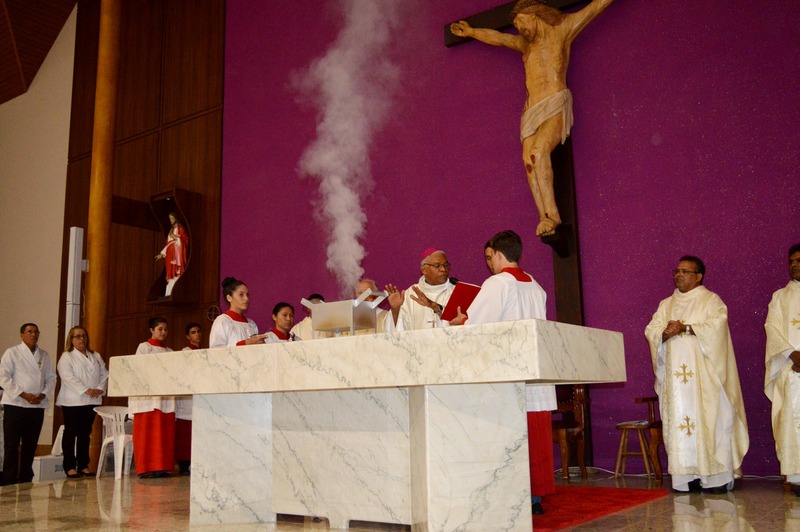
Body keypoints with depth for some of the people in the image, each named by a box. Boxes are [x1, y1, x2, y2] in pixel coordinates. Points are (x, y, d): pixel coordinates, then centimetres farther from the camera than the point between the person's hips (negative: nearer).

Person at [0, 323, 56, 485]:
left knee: (30, 446, 8)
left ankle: (25, 480, 16)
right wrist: (24, 395, -14)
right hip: (15, 405, -4)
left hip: (37, 406, 4)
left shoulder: (44, 356, 12)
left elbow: (51, 378, 11)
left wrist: (43, 394, -8)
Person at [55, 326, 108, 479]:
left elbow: (104, 374, 12)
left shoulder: (96, 357, 17)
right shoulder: (66, 357, 0)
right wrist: (86, 390, -20)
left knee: (85, 433, 8)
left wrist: (100, 389, -7)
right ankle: (70, 467, 1)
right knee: (71, 433, -2)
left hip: (92, 402, 5)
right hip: (73, 401, -5)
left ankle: (83, 466, 13)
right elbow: (68, 377, -13)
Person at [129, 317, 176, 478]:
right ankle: (146, 468, -4)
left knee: (165, 433, 2)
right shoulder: (144, 347, 4)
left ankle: (161, 467, 6)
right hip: (148, 396, -5)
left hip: (166, 397, 5)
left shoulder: (169, 351, 19)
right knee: (148, 432, -7)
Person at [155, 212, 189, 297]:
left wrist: (175, 237, -15)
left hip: (178, 254, -7)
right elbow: (168, 244, 21)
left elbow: (185, 240, -9)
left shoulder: (180, 229, 0)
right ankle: (169, 294, -1)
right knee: (171, 274, 2)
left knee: (177, 273, -14)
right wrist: (162, 254, 18)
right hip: (171, 255, 7)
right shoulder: (171, 230, 21)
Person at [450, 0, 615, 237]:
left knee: (539, 152, -29)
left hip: (556, 106, -6)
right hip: (532, 112, 6)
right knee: (529, 161, -16)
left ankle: (552, 214, -29)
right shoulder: (526, 43, 29)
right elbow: (496, 38, 43)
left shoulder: (563, 29, 13)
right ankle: (546, 219, -24)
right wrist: (471, 31, 52)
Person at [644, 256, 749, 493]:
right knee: (679, 421, -2)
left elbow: (717, 325, -11)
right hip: (675, 375, 4)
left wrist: (685, 328, -19)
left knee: (709, 421, -6)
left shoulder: (711, 300, 7)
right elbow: (651, 331, 7)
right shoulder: (666, 304, 19)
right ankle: (687, 476, 0)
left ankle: (717, 477, -2)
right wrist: (666, 333, -14)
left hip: (704, 375, -4)